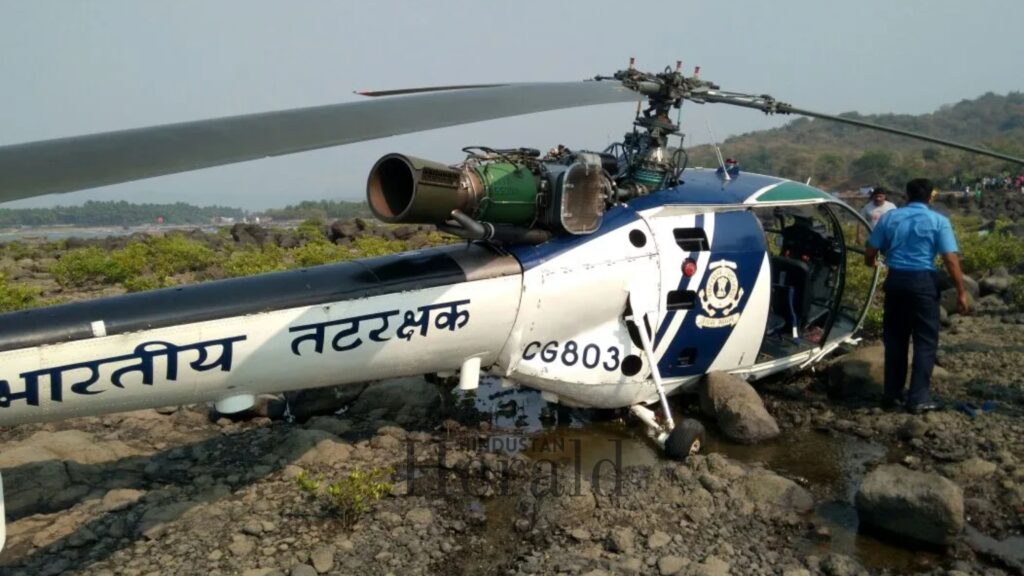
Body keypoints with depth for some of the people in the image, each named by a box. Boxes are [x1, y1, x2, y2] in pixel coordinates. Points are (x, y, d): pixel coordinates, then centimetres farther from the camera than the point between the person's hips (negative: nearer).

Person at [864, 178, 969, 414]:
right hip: (924, 282, -3)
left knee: (894, 338, 13)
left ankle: (892, 393, 19)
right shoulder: (938, 221, -3)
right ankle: (919, 397, 4)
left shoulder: (889, 217, 5)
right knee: (926, 340, 5)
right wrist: (961, 291, -3)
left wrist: (873, 263, 29)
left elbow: (869, 255, 6)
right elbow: (951, 260, -9)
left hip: (896, 280, 3)